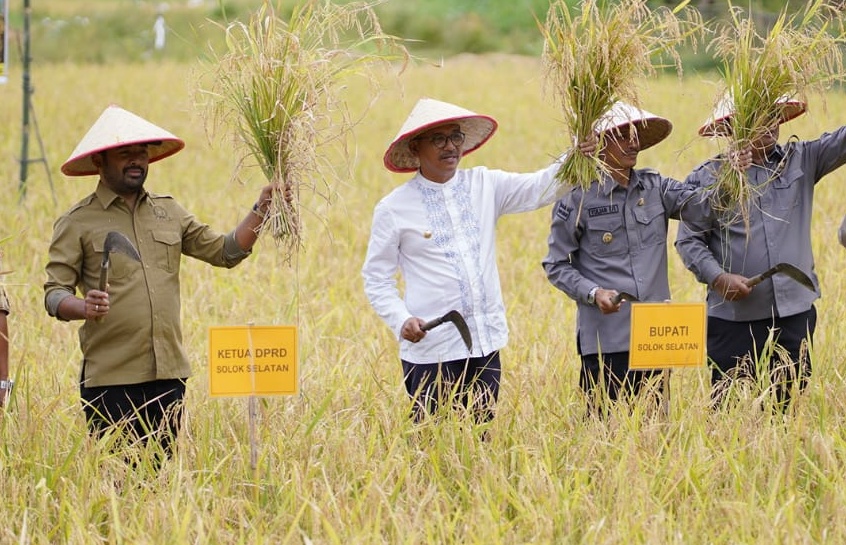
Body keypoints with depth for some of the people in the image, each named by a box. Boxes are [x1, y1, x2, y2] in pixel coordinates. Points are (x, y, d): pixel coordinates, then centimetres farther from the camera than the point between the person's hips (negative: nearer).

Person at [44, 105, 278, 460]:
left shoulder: (168, 213, 15)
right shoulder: (77, 223, 1)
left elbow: (225, 252, 16)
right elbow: (54, 293, -3)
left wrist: (260, 211, 4)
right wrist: (84, 307, -24)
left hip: (168, 373, 4)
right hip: (110, 379, -4)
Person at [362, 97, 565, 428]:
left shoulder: (485, 186, 8)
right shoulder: (394, 209, -1)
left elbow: (543, 188, 3)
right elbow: (377, 279, 2)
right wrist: (401, 321, -14)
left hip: (486, 342, 4)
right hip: (431, 348, -3)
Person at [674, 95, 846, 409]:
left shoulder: (801, 160, 9)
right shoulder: (708, 177, 0)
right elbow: (688, 240, -1)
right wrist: (718, 277, -16)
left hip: (796, 311, 3)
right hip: (735, 316, -3)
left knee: (789, 406, 6)